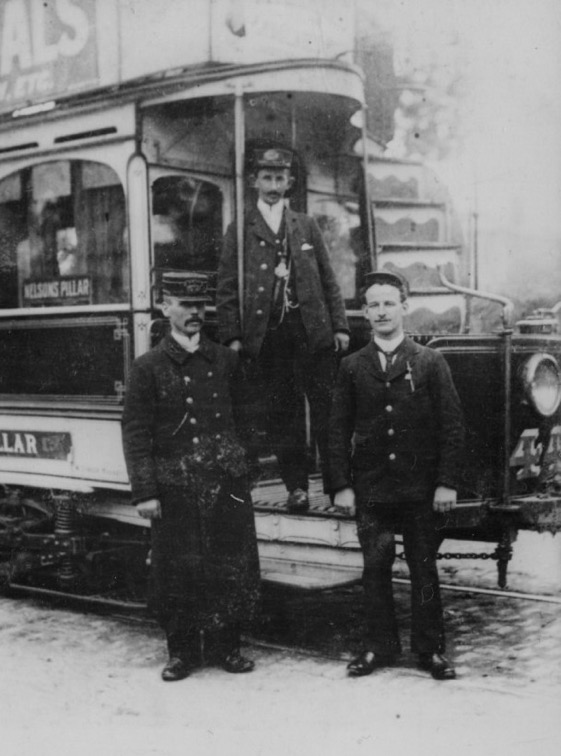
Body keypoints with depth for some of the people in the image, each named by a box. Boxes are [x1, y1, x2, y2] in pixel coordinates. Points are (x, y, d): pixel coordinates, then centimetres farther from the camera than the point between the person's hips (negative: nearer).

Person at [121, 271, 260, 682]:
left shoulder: (226, 360, 6)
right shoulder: (148, 368, -1)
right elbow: (135, 433, -3)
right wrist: (144, 492, -7)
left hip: (225, 483, 2)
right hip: (175, 489, -2)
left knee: (231, 566, 5)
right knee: (178, 570, 4)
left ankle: (227, 645, 21)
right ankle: (183, 651, 20)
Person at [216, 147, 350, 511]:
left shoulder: (306, 225, 13)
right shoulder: (240, 230, 7)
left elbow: (328, 280, 12)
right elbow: (227, 287, 3)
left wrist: (339, 325, 4)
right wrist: (232, 335, -5)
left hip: (312, 328, 1)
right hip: (268, 332, -1)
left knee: (327, 409, -1)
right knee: (283, 412, 3)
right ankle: (296, 487, 11)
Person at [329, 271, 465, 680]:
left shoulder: (431, 363, 0)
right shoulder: (352, 367, 5)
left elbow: (452, 426, -1)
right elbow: (339, 430, 5)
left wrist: (447, 482, -7)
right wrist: (342, 485, -1)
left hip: (421, 489, -1)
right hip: (370, 490, 1)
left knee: (424, 570, 6)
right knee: (375, 569, 5)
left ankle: (430, 649, 17)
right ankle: (380, 646, 18)